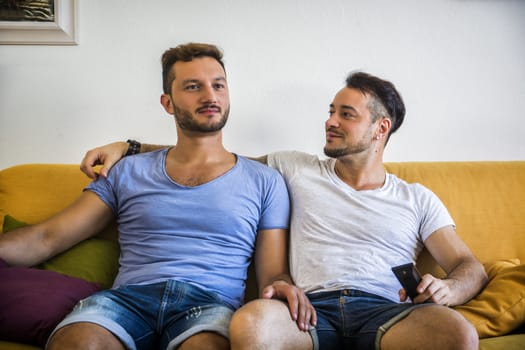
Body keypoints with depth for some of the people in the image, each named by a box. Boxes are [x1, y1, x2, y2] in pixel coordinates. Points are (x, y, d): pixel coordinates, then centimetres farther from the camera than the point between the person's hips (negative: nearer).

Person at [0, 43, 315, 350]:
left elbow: (273, 271, 10)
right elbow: (47, 238, 14)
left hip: (210, 303, -1)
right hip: (130, 297, 2)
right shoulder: (128, 172, 16)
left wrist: (282, 285, -14)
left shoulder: (265, 182, 13)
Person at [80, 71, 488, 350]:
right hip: (312, 308, 0)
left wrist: (448, 288, -9)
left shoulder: (417, 199, 19)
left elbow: (471, 267, 17)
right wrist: (127, 146, 14)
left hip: (386, 311, 1)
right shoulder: (297, 169, 19)